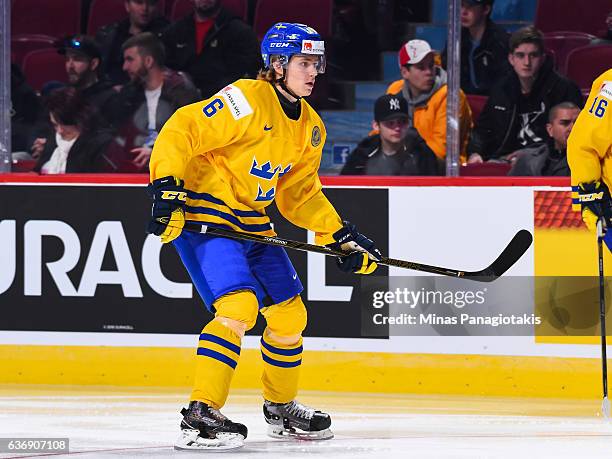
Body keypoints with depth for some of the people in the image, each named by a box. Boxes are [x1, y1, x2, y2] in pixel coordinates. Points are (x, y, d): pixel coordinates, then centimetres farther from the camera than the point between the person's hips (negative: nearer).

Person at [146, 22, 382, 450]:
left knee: (289, 314, 13)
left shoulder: (310, 128, 8)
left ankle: (281, 407, 33)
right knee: (239, 305, -25)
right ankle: (201, 414, -23)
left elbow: (299, 194, 16)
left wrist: (343, 237, 8)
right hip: (202, 215, -9)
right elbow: (181, 130, -23)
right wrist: (167, 188, -30)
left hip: (252, 222, 9)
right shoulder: (247, 101, -19)